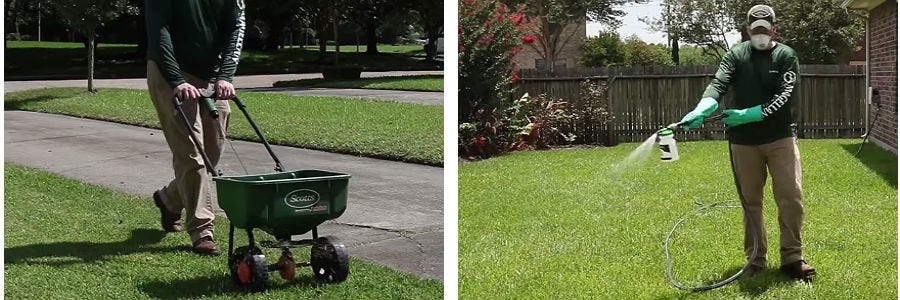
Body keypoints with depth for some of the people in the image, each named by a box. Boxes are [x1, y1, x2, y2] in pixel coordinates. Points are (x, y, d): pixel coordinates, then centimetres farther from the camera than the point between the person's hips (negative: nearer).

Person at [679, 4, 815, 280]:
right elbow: (719, 84, -12)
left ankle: (792, 257, 3)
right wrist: (701, 110, -33)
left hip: (780, 137, -1)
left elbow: (785, 95, -12)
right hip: (744, 141, 1)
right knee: (750, 201, 8)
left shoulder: (786, 56, 0)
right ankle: (755, 258, 16)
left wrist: (749, 114, -23)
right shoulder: (736, 55, 3)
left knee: (791, 198, -5)